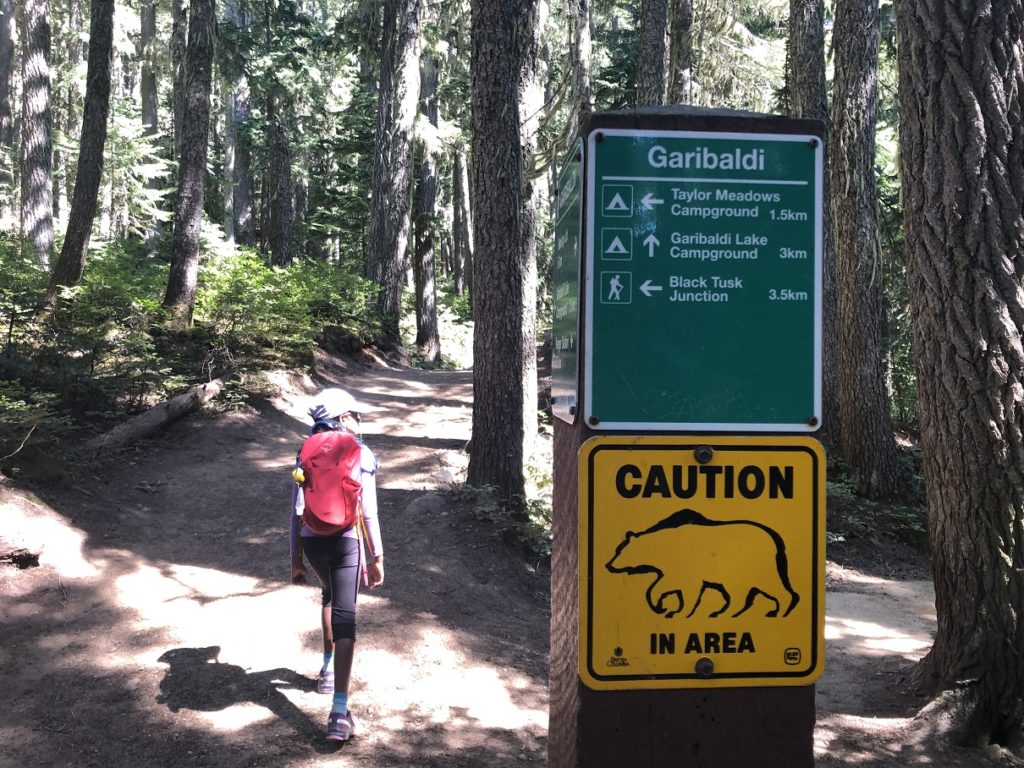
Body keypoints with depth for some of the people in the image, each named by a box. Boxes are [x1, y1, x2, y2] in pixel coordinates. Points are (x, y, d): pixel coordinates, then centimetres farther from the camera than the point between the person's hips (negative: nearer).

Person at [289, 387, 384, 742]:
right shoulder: (362, 455, -3)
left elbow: (297, 511, 5)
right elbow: (369, 511, -5)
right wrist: (376, 557, 2)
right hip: (345, 541, -4)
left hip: (312, 540, 4)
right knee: (344, 616, -6)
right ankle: (339, 711, -14)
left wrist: (296, 559, 11)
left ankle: (328, 667, 41)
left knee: (329, 595, 32)